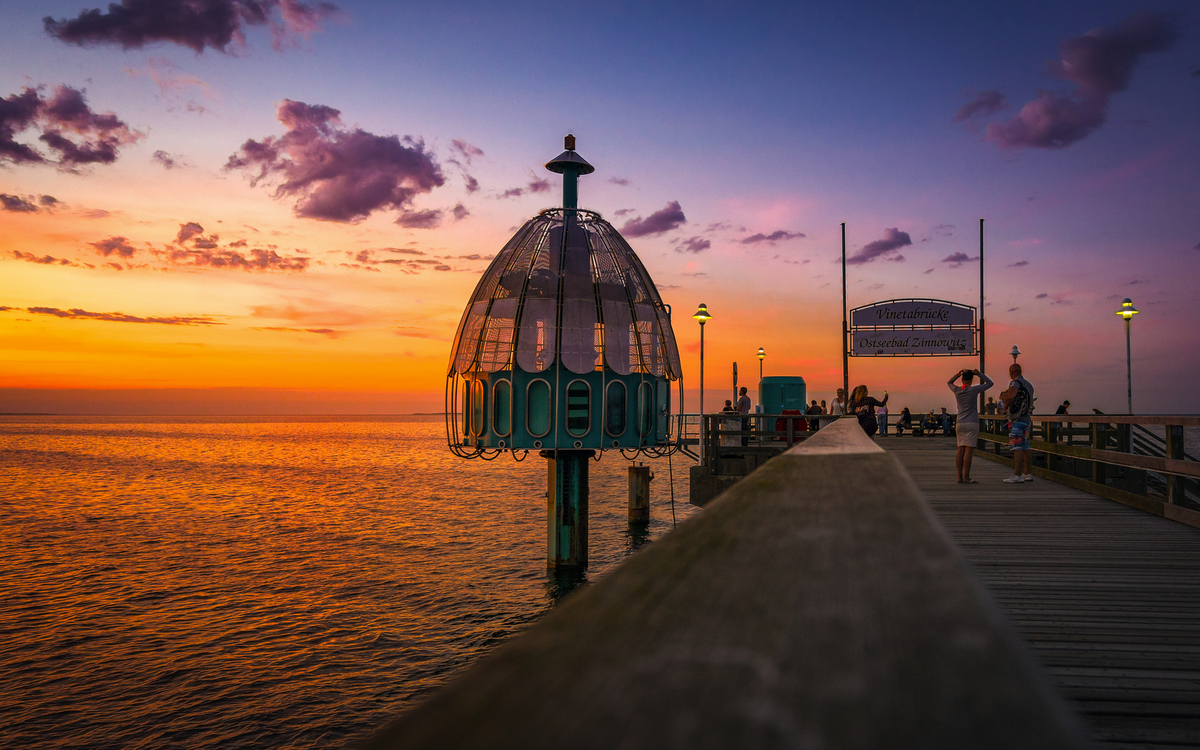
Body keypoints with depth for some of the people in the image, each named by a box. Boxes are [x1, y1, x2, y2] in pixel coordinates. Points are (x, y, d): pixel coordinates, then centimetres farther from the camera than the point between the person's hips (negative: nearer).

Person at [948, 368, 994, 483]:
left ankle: (960, 477, 3)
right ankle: (966, 478, -10)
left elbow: (949, 383, 25)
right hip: (972, 424, -5)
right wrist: (979, 374, 3)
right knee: (969, 451, -7)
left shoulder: (957, 390, 4)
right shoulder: (974, 390, -8)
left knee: (960, 451, 5)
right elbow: (990, 383, 2)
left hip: (960, 424, 5)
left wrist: (957, 374, 12)